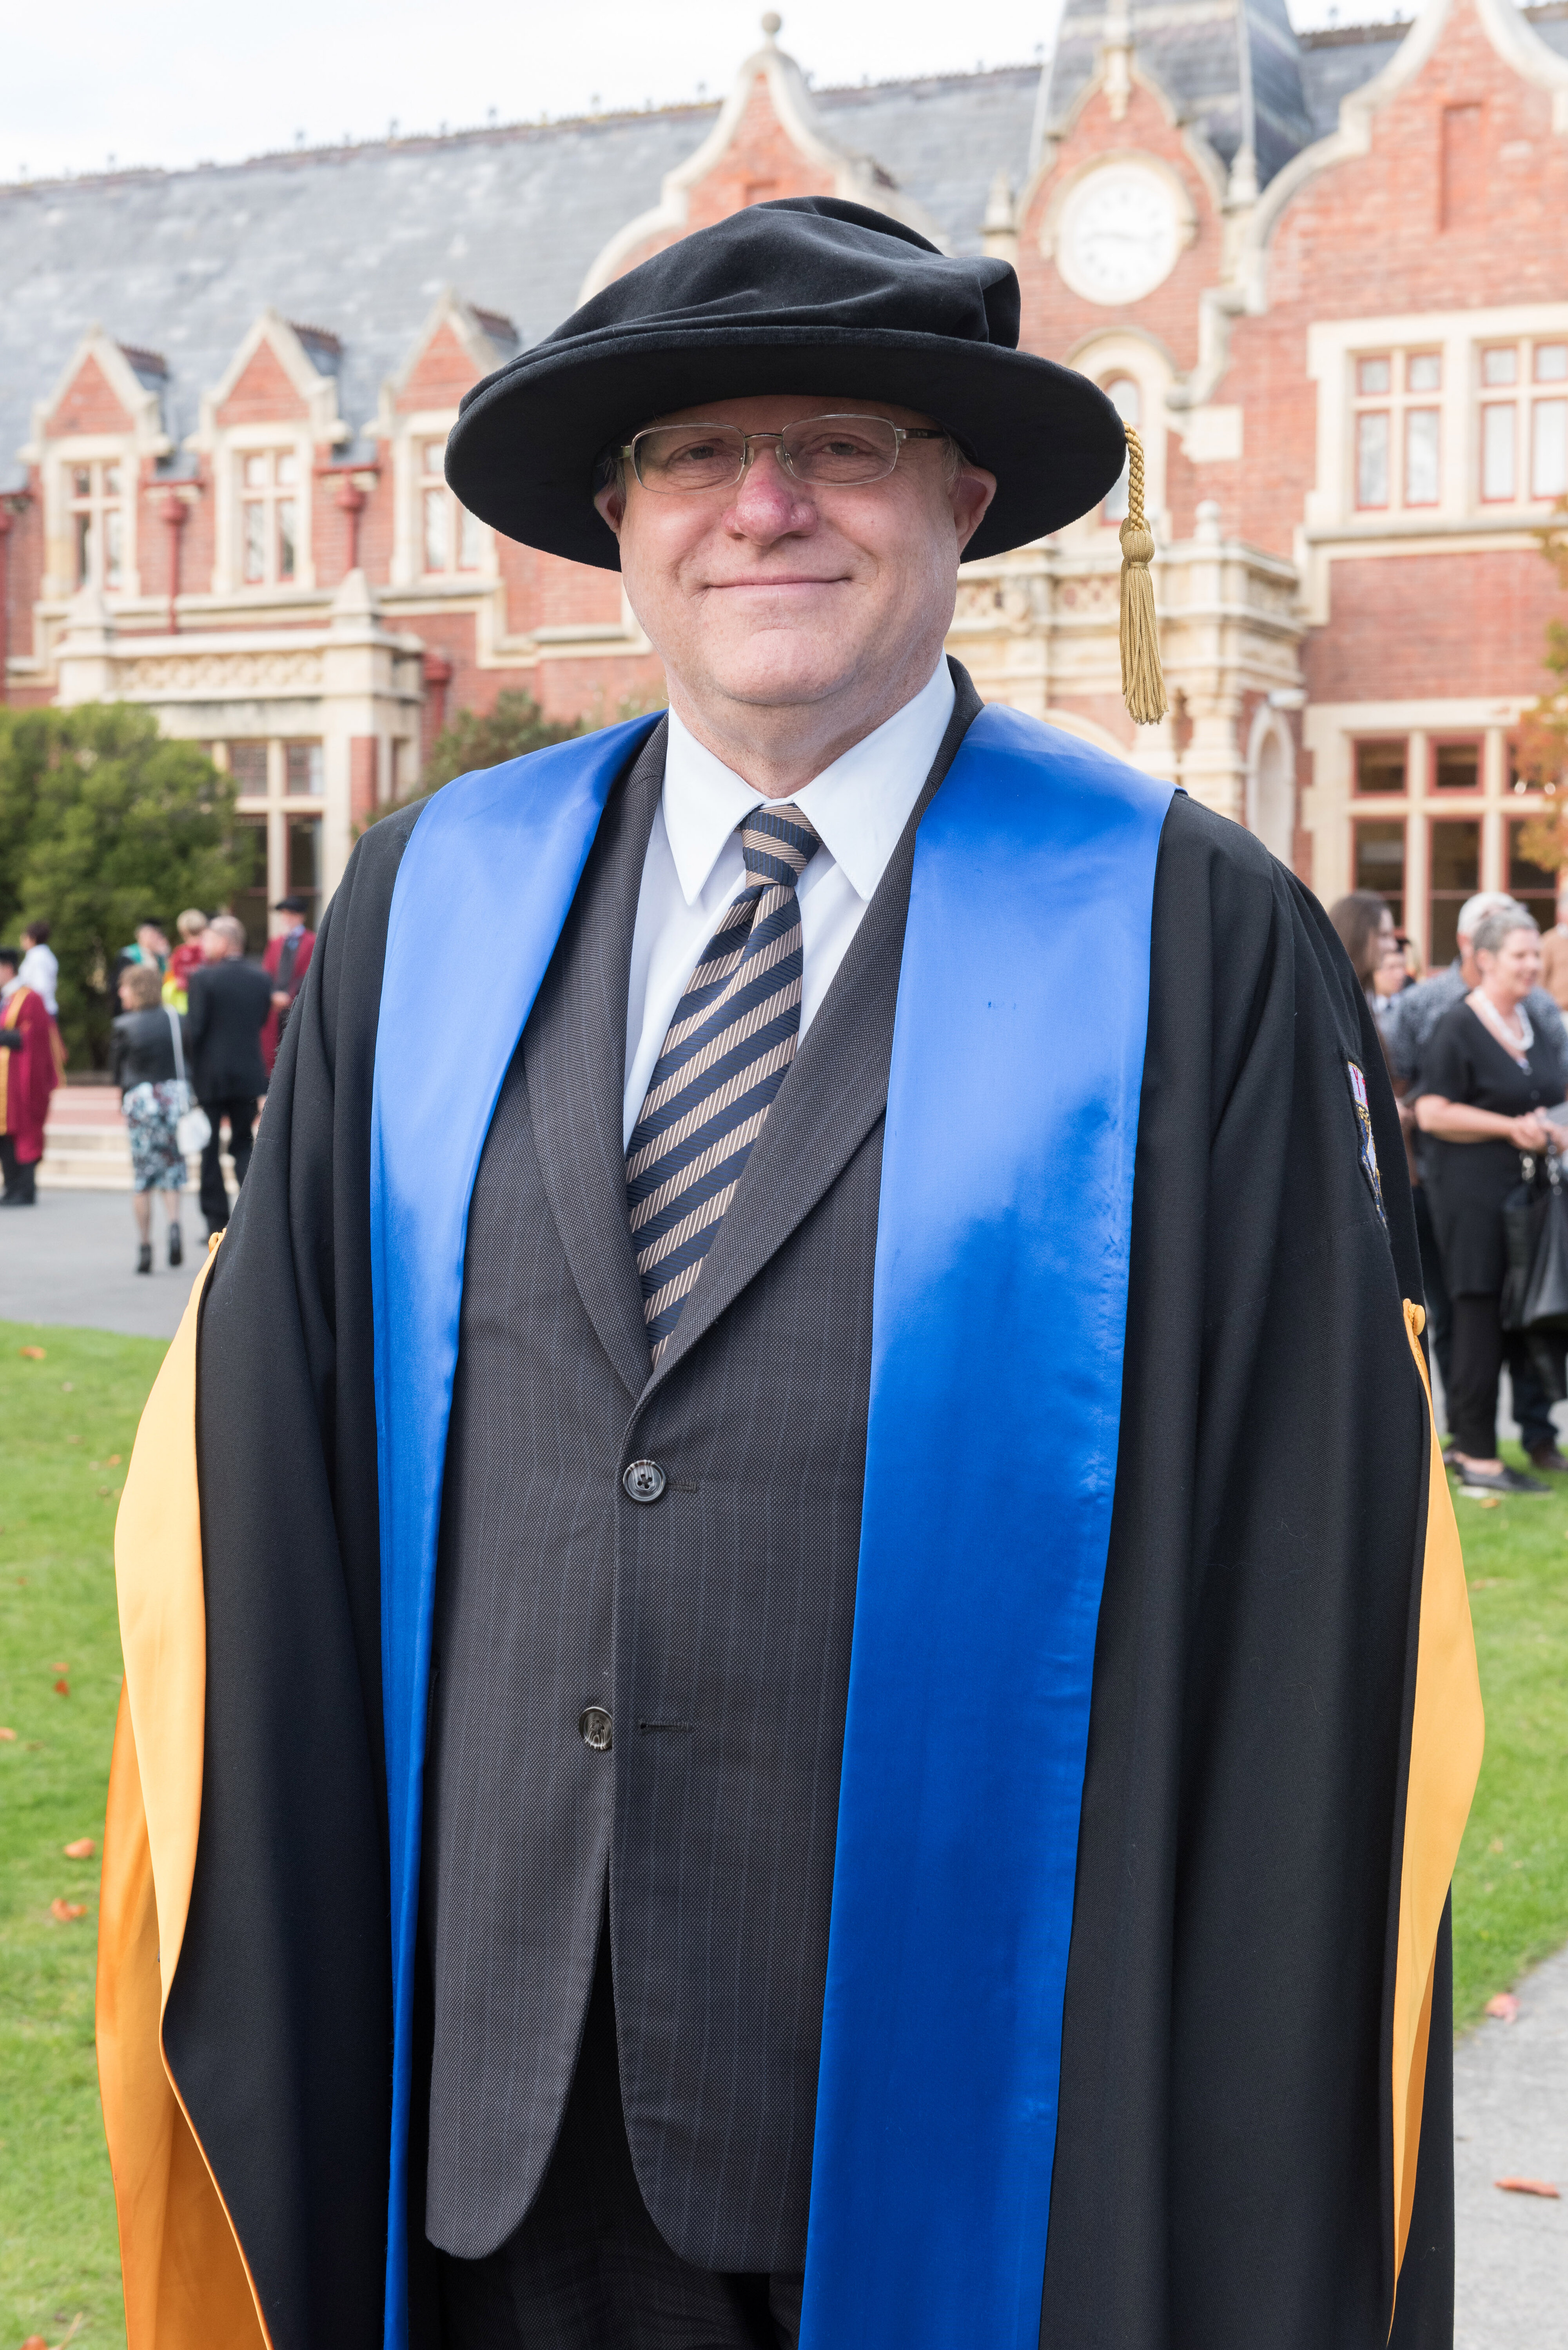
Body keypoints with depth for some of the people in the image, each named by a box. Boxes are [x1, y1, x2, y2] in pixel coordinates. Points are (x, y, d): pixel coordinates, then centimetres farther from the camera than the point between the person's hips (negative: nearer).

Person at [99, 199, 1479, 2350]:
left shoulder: (1197, 940, -8)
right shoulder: (428, 909, 3)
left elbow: (1309, 1565, -9)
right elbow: (271, 1453, 4)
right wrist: (273, 2026, 0)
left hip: (959, 2093, -2)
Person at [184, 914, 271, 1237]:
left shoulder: (203, 978, -14)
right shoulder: (261, 979, 2)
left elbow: (193, 1029, -15)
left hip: (210, 1076, -4)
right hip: (249, 1075, 4)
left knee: (209, 1151, 8)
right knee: (243, 1144, 15)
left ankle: (217, 1225, 10)